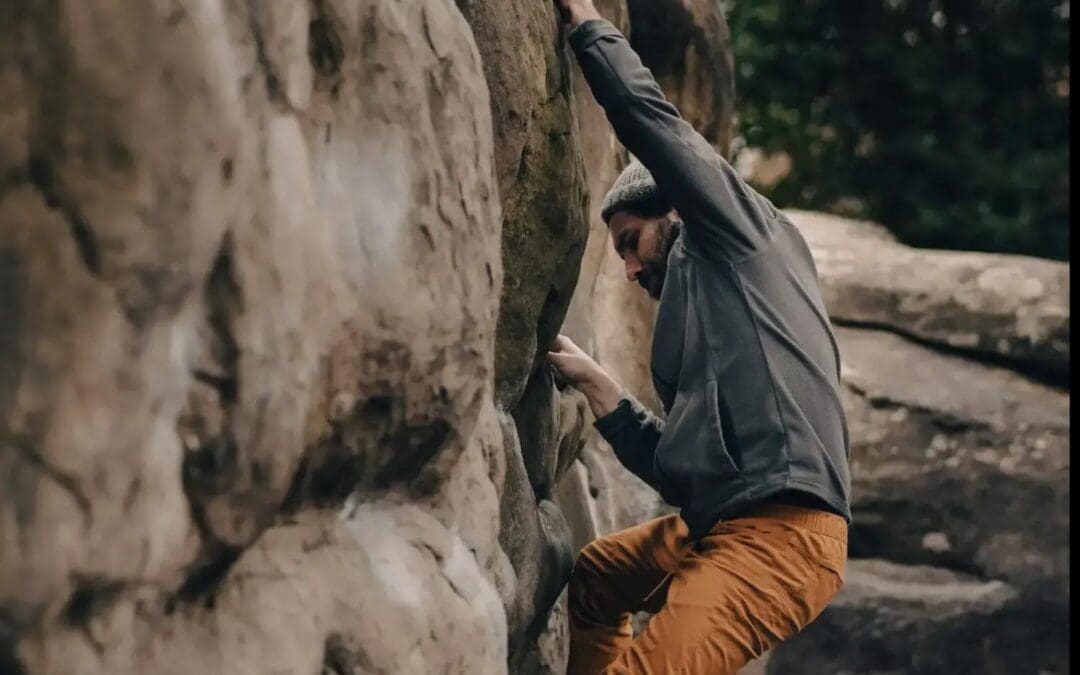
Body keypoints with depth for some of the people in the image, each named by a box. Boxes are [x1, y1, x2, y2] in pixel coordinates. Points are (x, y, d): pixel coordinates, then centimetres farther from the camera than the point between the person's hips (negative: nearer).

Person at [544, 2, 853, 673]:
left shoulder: (745, 238, 6)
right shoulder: (705, 312, 28)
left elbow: (652, 120, -4)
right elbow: (680, 465, 25)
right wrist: (594, 383, 25)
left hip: (778, 533, -11)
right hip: (713, 524, 11)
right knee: (590, 577, 31)